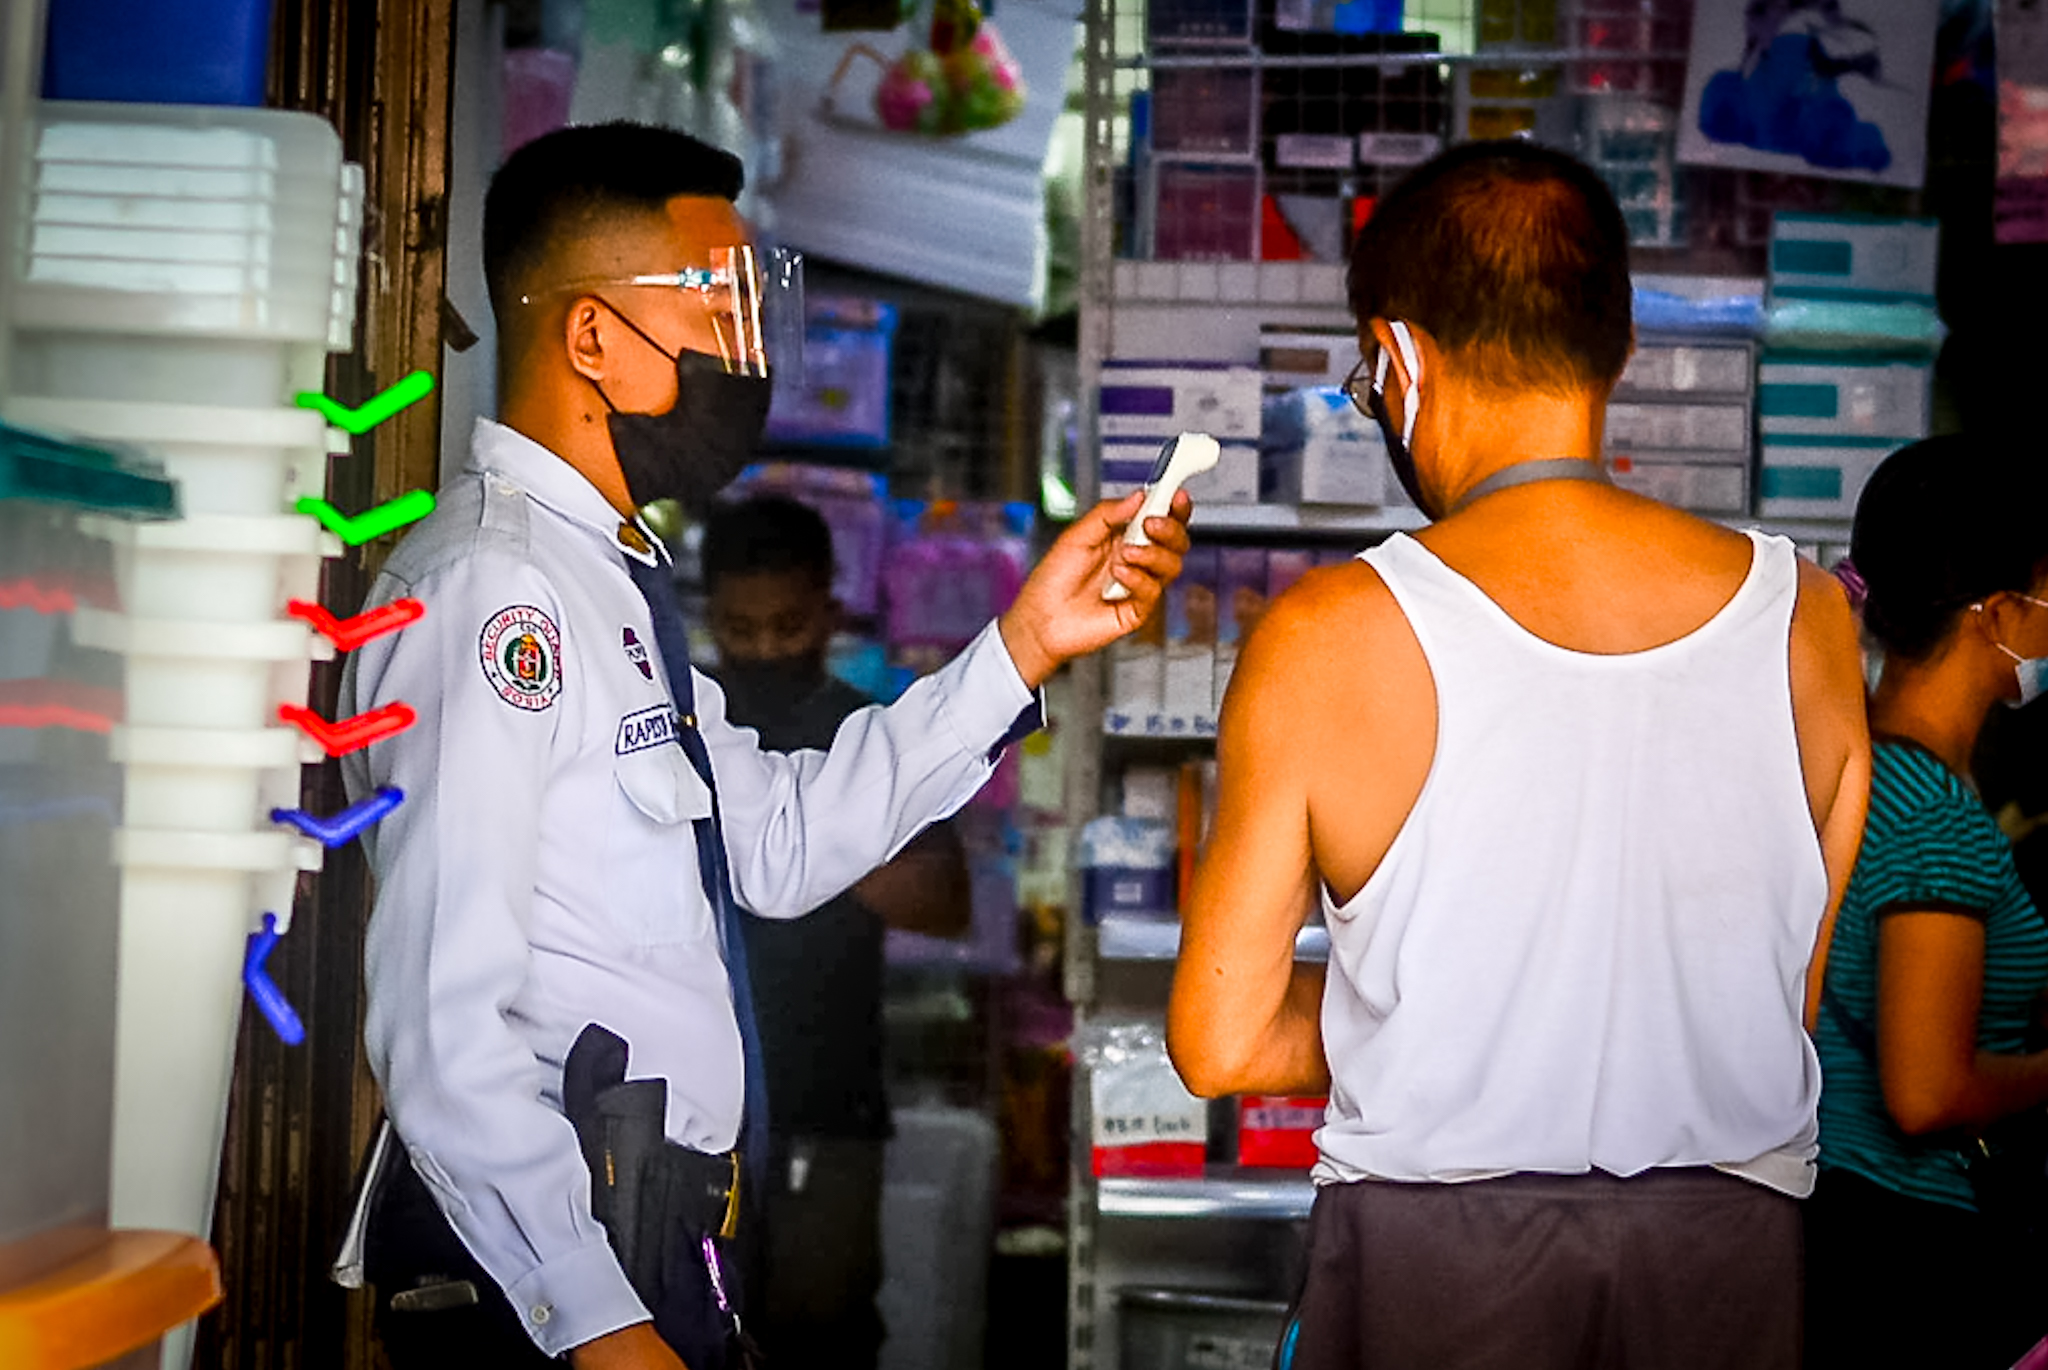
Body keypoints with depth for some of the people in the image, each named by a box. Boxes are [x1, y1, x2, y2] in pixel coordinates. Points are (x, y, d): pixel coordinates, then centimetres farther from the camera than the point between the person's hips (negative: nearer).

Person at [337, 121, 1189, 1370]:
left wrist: (1027, 643, 6)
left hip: (661, 1253, 9)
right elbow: (446, 1028, -23)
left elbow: (783, 841, 11)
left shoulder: (612, 583, 14)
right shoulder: (491, 586, -18)